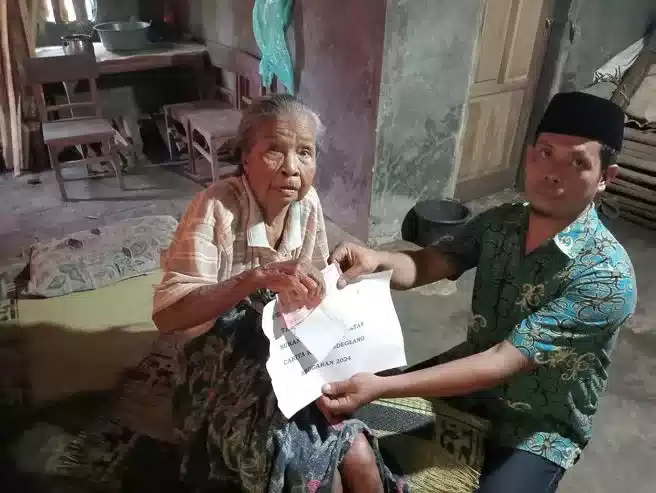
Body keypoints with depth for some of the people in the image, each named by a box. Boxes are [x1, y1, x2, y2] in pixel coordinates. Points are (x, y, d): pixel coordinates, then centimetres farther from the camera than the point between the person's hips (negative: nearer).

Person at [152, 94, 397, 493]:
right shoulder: (216, 209, -22)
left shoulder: (308, 204, -5)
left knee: (359, 458, -11)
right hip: (226, 370, -4)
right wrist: (256, 277, -41)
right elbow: (167, 315, -29)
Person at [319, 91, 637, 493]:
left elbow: (505, 363, -32)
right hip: (470, 380, 5)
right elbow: (426, 265, -13)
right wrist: (376, 259, -37)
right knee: (350, 415, 1)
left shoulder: (607, 276, -27)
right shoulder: (500, 222, -7)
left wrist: (383, 388, -39)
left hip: (536, 431, -5)